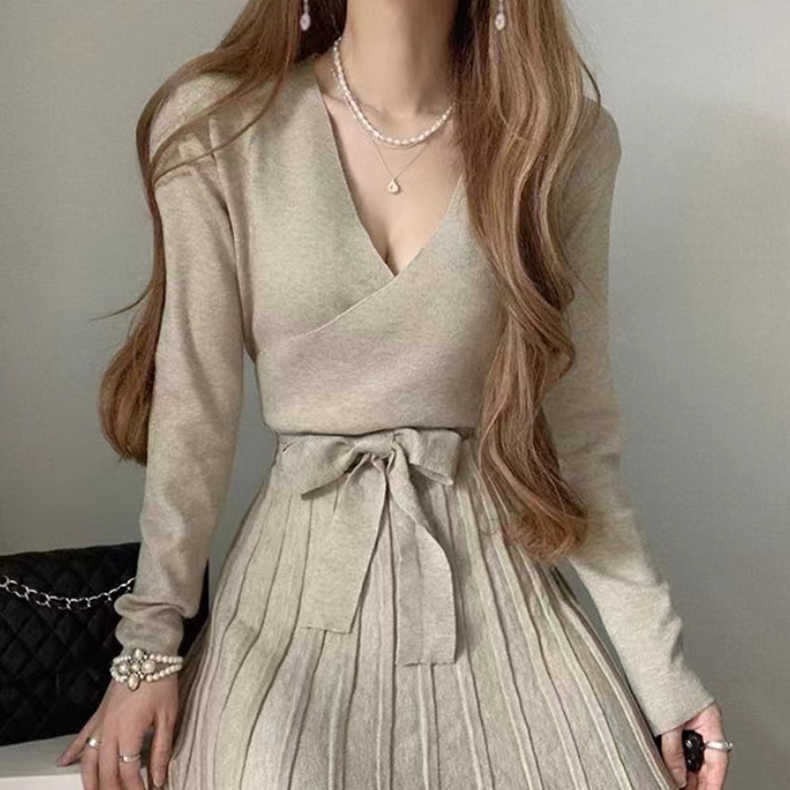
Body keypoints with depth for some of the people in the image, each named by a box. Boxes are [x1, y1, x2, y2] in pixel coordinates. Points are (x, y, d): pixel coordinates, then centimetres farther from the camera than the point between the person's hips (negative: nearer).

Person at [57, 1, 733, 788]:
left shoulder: (566, 139, -4)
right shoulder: (217, 127, -7)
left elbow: (579, 428, 1)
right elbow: (194, 407, -3)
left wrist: (661, 662, 1)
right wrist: (148, 643, -1)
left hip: (492, 579, 2)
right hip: (305, 578, -1)